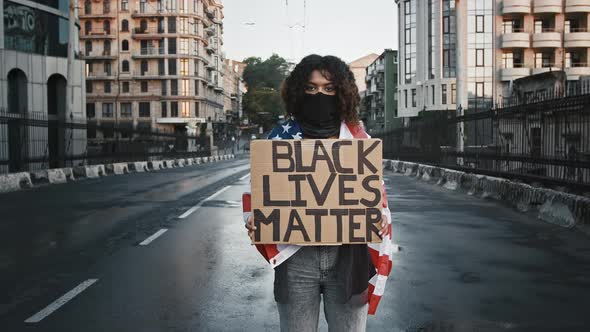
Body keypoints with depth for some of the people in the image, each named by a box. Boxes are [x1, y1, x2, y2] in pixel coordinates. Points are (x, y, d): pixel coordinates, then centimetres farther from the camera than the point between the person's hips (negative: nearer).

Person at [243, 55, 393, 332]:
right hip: (295, 256, 0)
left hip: (347, 255, 0)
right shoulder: (282, 136, 3)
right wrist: (254, 220, -12)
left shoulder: (358, 137, 4)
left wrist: (380, 218, -11)